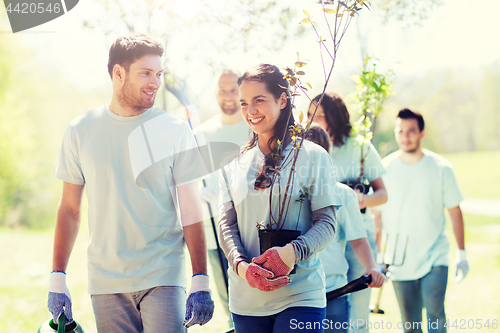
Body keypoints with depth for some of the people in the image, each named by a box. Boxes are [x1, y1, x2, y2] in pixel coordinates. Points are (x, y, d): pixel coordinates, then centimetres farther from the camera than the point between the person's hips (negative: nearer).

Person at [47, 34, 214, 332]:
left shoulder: (175, 130, 0)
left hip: (164, 277, -1)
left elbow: (191, 212, -1)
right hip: (105, 283, 2)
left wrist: (201, 282, -7)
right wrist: (57, 279, 5)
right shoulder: (81, 131, 5)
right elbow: (70, 209, 10)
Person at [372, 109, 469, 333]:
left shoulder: (441, 168, -2)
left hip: (434, 257, -2)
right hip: (399, 261, 2)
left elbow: (454, 211, 5)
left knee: (435, 312, -19)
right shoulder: (385, 169, -1)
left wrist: (462, 252, 2)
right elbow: (377, 215, 6)